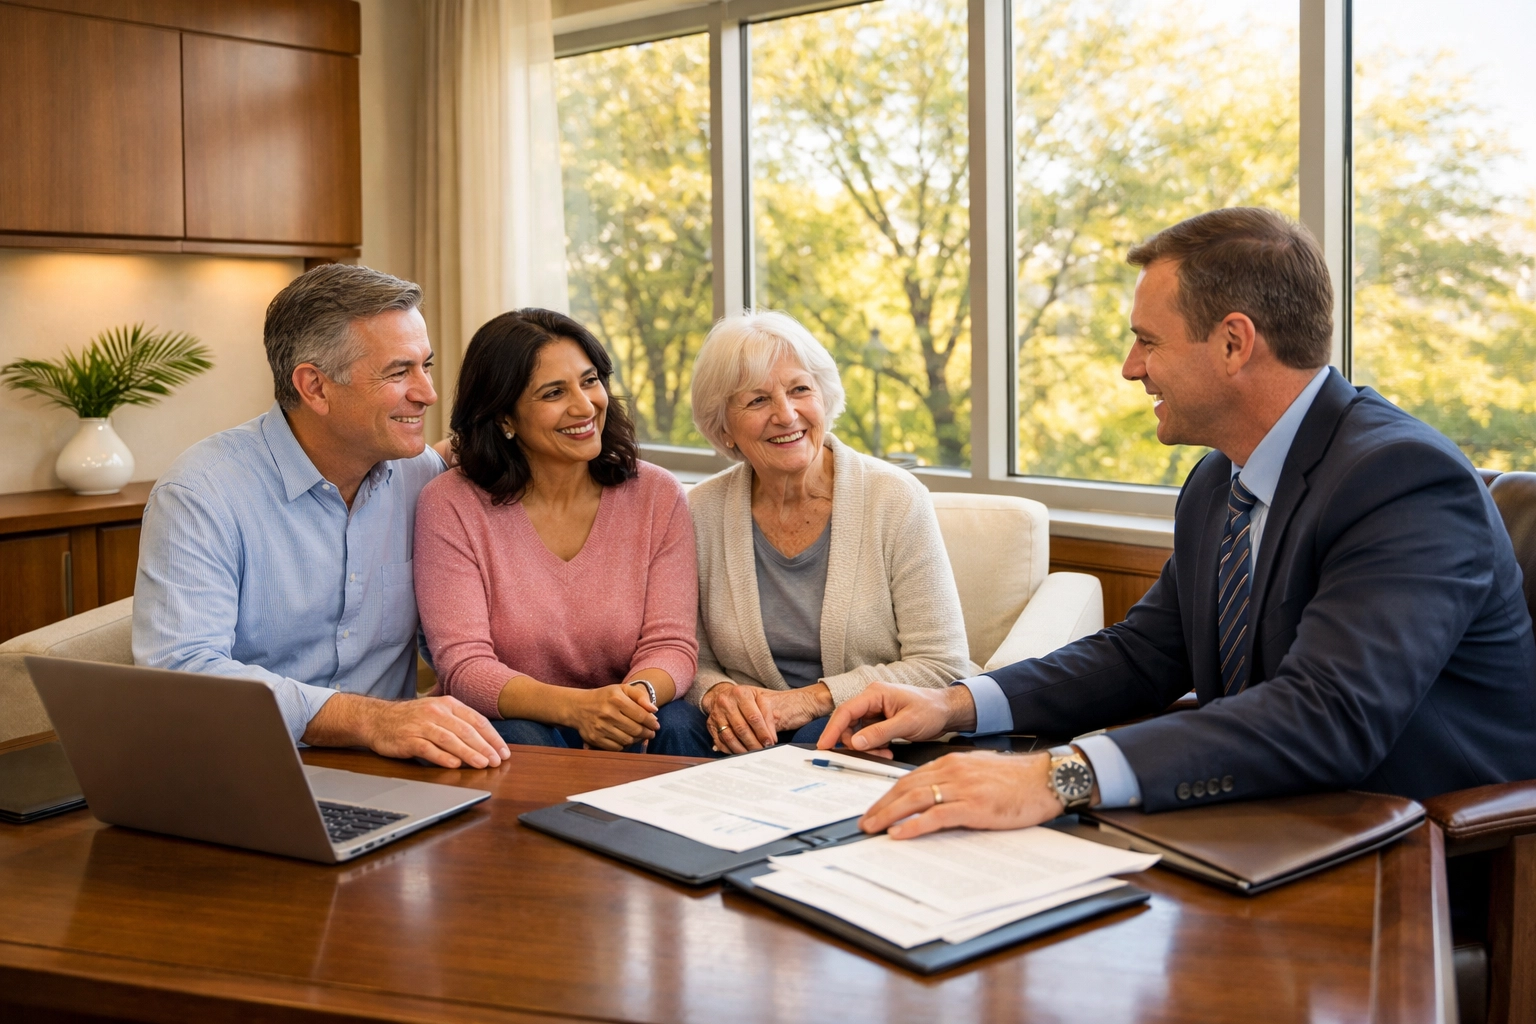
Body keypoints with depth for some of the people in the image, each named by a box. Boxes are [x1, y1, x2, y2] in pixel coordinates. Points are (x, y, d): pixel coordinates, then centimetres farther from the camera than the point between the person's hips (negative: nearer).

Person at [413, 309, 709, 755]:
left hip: (625, 734, 2)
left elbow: (670, 645, -5)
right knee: (520, 737, -34)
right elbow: (464, 668, -15)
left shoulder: (658, 496, -1)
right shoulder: (450, 506, -8)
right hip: (510, 722, -2)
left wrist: (641, 693, -31)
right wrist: (578, 706, -33)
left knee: (676, 724, -28)